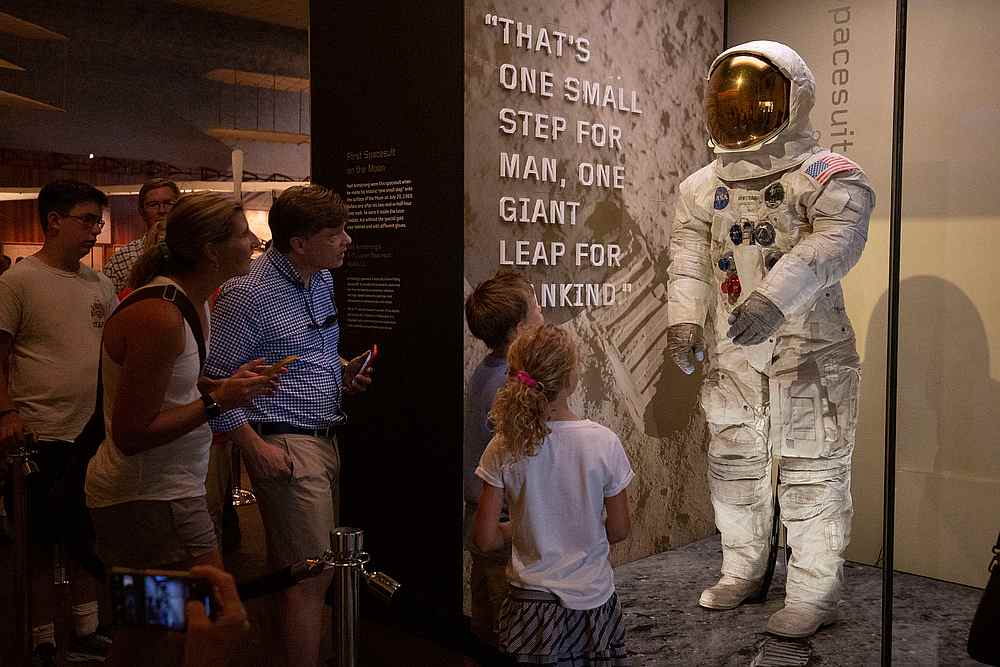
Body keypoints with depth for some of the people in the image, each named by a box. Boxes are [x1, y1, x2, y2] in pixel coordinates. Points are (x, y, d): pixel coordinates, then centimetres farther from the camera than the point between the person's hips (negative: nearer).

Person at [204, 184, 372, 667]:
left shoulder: (321, 280, 11)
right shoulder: (247, 293, -15)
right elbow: (214, 381, -13)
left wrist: (342, 370, 7)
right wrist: (254, 448, -17)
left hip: (324, 438, 8)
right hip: (285, 445, -8)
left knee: (292, 569, 17)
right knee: (312, 575, -5)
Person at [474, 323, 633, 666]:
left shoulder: (503, 448, -13)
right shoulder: (604, 443, -15)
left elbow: (486, 539, -8)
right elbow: (619, 530, -5)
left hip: (530, 601, 1)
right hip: (591, 601, -1)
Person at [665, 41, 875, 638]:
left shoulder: (827, 177, -10)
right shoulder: (704, 187, 10)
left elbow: (834, 243, -27)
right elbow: (690, 258, 8)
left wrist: (773, 298, -42)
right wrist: (685, 319, -7)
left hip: (809, 357, -5)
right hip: (732, 359, 6)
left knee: (812, 477, 2)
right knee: (735, 470, 16)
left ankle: (815, 594, 17)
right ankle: (743, 571, 35)